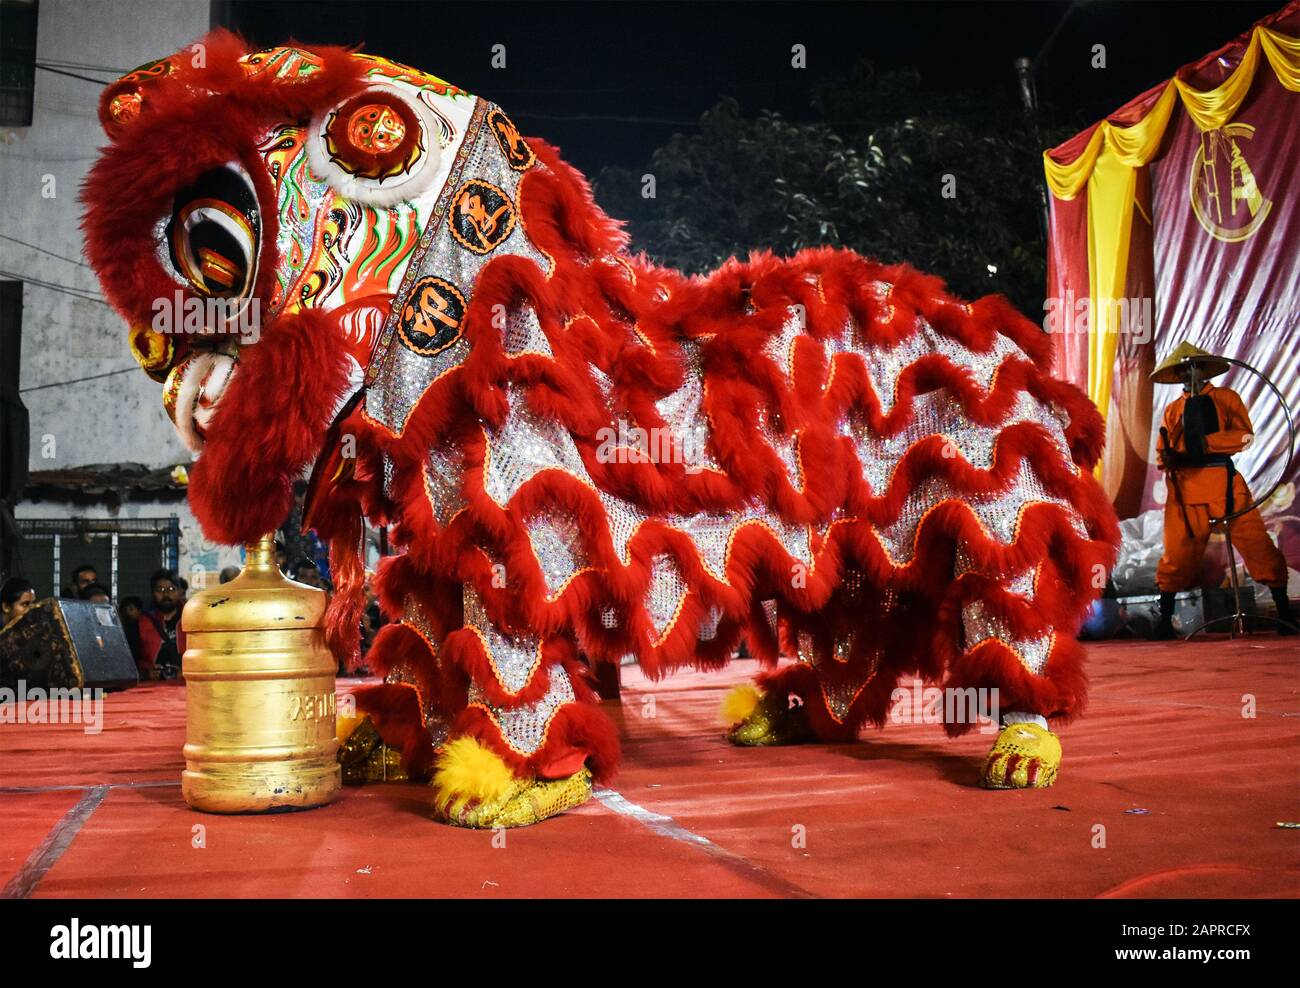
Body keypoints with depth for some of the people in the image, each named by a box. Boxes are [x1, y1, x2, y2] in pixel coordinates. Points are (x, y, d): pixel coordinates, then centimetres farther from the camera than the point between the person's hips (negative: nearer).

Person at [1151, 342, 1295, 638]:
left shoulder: (1226, 397, 10)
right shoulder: (1173, 409, 17)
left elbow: (1245, 435, -3)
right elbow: (1163, 450, 14)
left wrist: (1207, 442, -16)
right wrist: (1168, 457, -10)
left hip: (1224, 481, -2)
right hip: (1186, 484, 2)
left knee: (1256, 543, -4)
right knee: (1178, 551, 0)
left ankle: (1285, 613, 5)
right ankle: (1165, 620, 9)